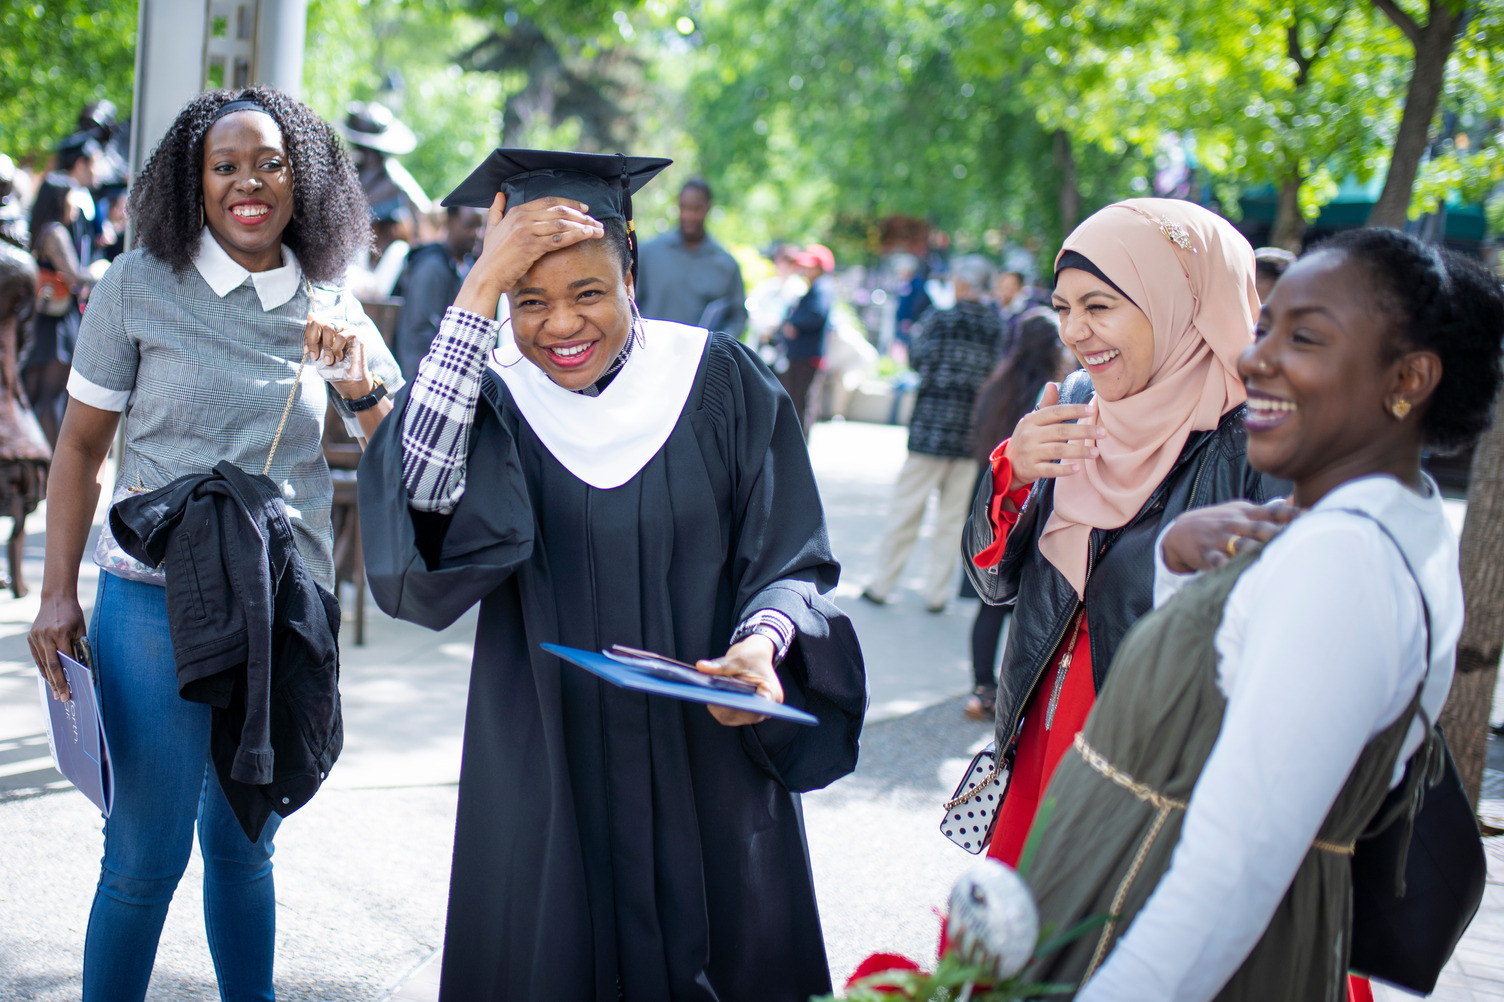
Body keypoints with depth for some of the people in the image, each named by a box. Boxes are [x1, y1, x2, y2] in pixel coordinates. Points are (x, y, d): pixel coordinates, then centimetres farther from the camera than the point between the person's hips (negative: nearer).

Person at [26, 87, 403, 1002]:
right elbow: (80, 448, 2)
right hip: (157, 603, -3)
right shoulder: (140, 285, -3)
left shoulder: (329, 308, 5)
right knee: (147, 853, -1)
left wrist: (357, 381, -13)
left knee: (245, 846, 15)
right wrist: (58, 594, -4)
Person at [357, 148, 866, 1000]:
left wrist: (762, 642, -22)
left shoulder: (720, 382, -4)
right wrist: (479, 289, -23)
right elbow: (423, 502, -23)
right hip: (546, 770, 0)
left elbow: (793, 558, 0)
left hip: (709, 757, 0)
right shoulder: (493, 397, -1)